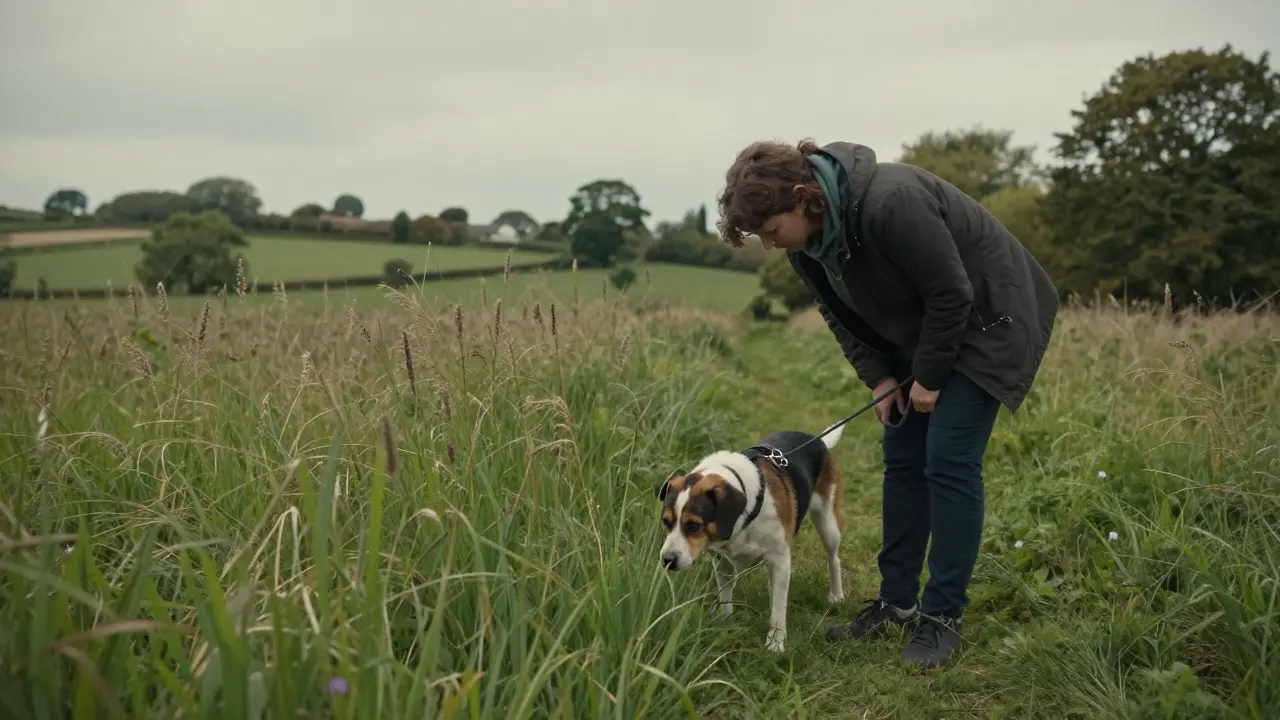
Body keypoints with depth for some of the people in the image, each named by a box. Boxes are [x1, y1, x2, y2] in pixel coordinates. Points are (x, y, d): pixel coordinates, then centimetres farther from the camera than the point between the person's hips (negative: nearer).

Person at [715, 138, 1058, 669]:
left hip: (983, 319, -8)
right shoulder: (808, 236, -10)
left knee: (948, 462, -11)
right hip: (918, 331, 8)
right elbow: (839, 312, 5)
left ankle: (944, 616, -2)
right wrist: (878, 377, -5)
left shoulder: (890, 203, -35)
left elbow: (952, 294, -27)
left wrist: (929, 378, -18)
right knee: (902, 459, 6)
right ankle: (897, 603, 16)